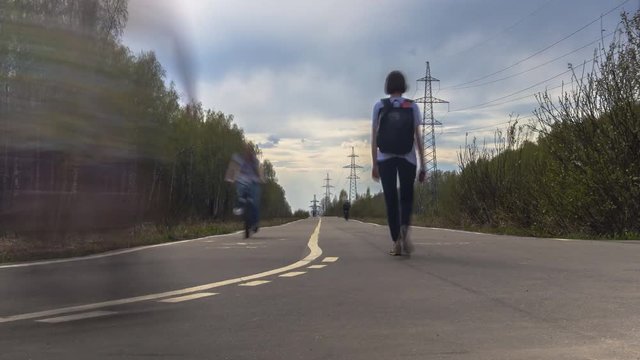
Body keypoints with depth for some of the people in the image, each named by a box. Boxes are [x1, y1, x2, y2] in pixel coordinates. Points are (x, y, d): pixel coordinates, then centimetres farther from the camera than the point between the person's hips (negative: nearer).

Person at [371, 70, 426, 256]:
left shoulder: (379, 106, 2)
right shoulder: (412, 106, 2)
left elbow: (374, 137, -2)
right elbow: (418, 138, -1)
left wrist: (374, 164, 2)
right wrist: (422, 166, 2)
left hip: (385, 159, 0)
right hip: (408, 158, 0)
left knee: (391, 200, 7)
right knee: (407, 197, 13)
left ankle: (396, 241, 0)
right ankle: (405, 229, -15)